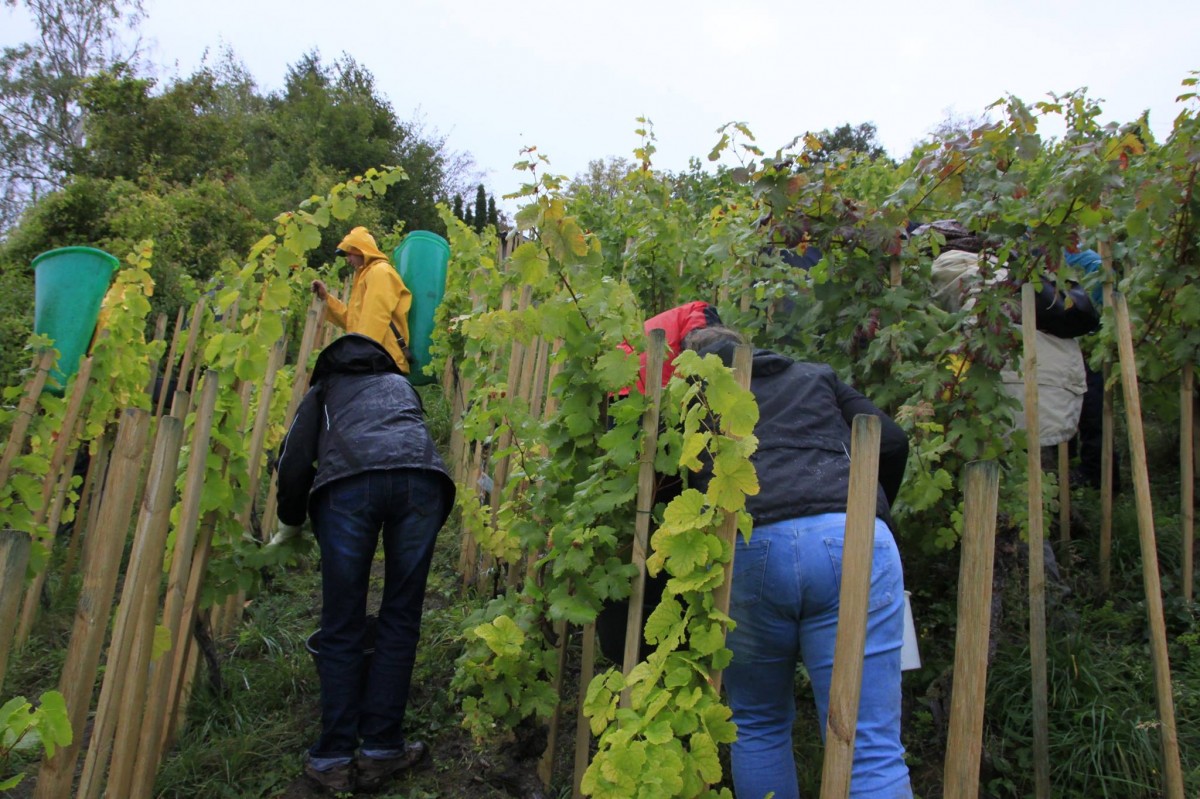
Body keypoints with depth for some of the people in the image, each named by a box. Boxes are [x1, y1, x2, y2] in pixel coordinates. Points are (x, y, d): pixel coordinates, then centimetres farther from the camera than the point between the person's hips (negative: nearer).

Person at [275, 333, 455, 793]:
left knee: (341, 629, 8)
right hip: (420, 476, 2)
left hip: (346, 483, -1)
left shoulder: (324, 389, 32)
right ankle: (381, 751, 12)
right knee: (399, 620, 10)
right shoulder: (401, 383, 40)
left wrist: (291, 521, 34)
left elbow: (294, 461, 19)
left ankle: (334, 759, 11)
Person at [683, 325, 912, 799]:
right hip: (851, 541, 1)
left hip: (746, 549, -1)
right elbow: (892, 442, 23)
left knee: (758, 726, 21)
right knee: (871, 750, 3)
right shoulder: (815, 377, 30)